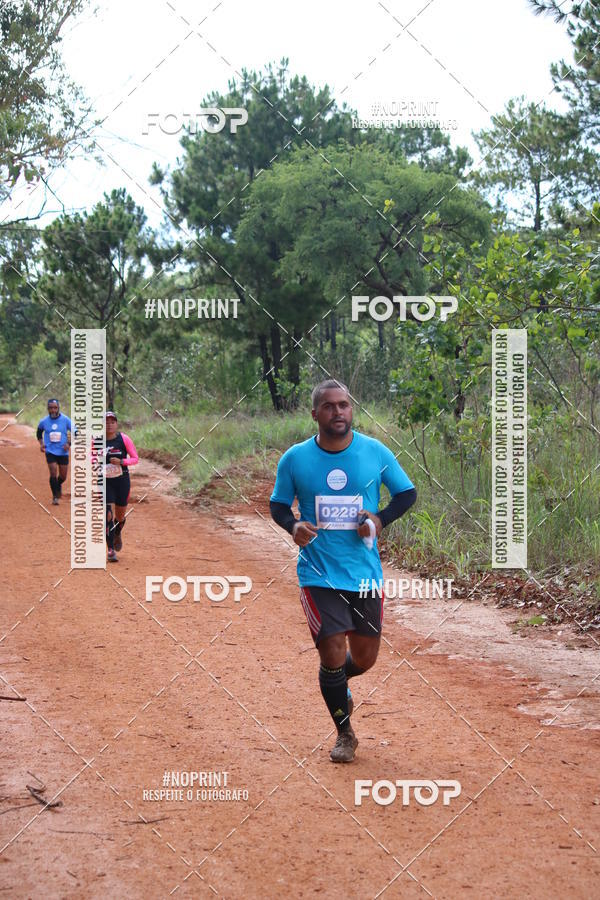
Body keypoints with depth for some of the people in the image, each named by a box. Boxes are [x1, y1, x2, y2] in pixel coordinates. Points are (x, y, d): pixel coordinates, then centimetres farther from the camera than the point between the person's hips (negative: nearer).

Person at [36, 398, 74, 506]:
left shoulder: (65, 420, -8)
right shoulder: (44, 421, -3)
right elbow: (39, 432, 17)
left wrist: (69, 443, -14)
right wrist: (41, 443, 3)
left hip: (63, 452, 1)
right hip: (50, 451, 0)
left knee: (63, 476, 9)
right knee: (53, 473, -12)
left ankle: (58, 485, 44)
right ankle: (55, 496, 2)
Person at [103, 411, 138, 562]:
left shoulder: (124, 438, -6)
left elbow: (135, 458, -4)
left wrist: (121, 461, -20)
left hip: (122, 481, 0)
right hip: (105, 482, 0)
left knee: (120, 516, 12)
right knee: (108, 515, -12)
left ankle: (118, 534, 48)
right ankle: (111, 550, -8)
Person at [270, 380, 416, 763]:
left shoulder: (376, 452, -3)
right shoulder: (295, 458, -3)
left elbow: (407, 493, 8)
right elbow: (279, 504, 9)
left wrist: (381, 519, -10)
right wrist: (293, 525, -13)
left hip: (365, 573, 2)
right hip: (318, 574, -2)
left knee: (366, 656, 9)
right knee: (333, 651, -8)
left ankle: (336, 684, 46)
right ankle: (345, 734, 15)